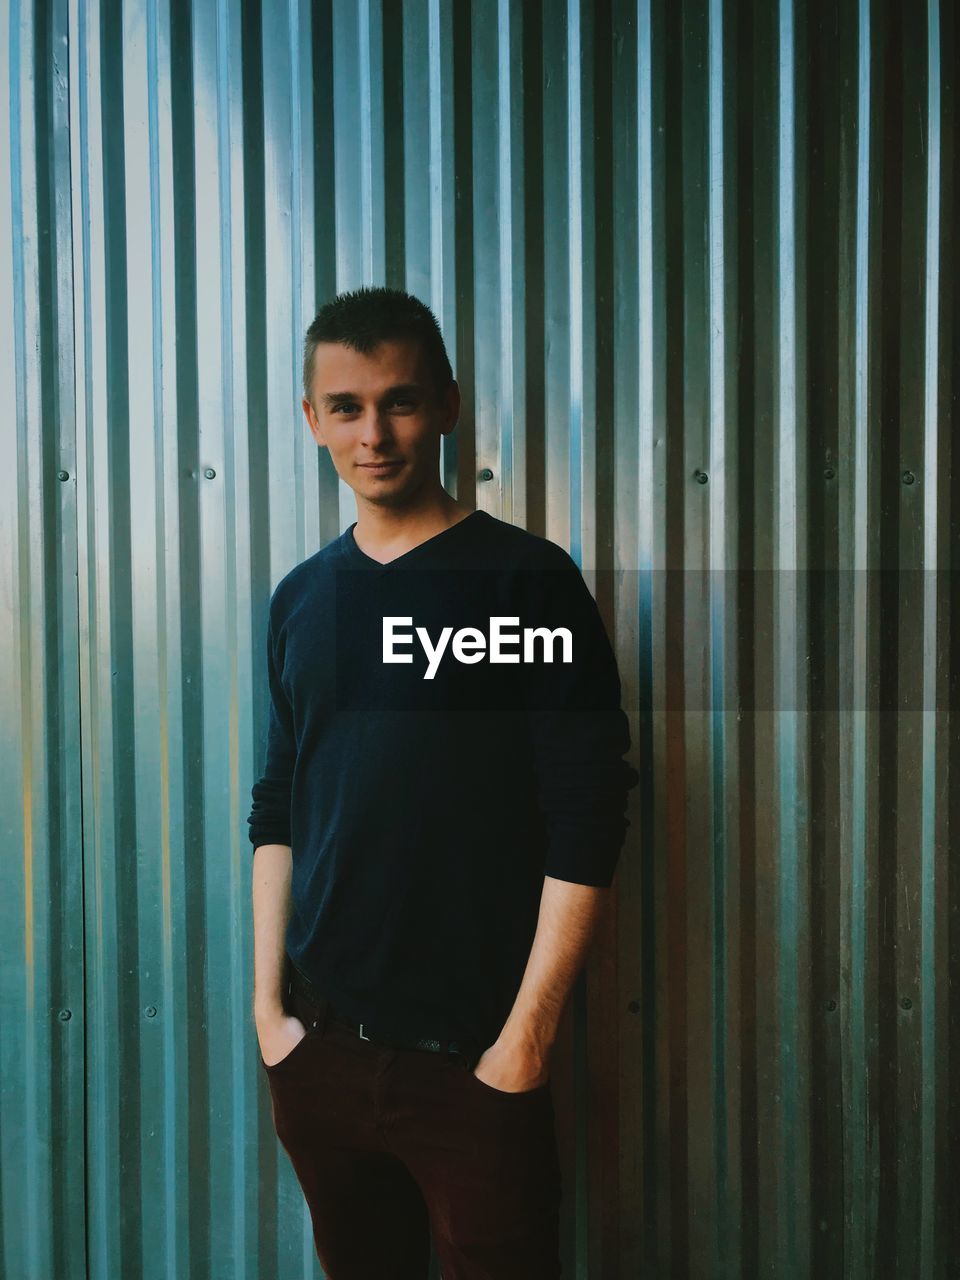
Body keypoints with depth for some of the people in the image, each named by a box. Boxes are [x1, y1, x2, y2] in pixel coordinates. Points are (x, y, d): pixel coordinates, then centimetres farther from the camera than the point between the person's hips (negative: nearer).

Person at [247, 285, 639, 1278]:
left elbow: (587, 823, -13)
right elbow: (276, 812, 10)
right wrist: (268, 1001, 5)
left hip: (472, 1058, -4)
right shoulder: (301, 598, 5)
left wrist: (527, 1037, -13)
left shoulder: (528, 580, -10)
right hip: (320, 1048, 5)